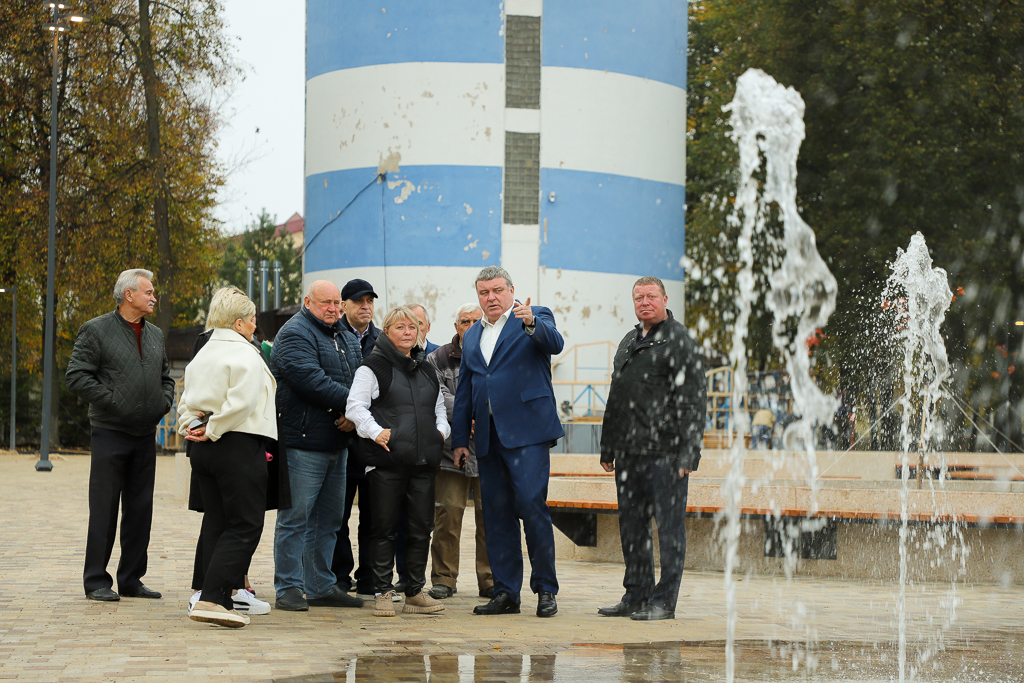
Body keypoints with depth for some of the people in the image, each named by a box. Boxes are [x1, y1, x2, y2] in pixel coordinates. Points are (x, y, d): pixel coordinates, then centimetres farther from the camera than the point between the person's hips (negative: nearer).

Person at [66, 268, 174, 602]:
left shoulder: (155, 334, 15)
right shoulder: (96, 330, -4)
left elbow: (166, 376, 26)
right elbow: (77, 376, -10)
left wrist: (164, 402, 7)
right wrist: (113, 401, -15)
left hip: (146, 435, 6)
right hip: (110, 433, -6)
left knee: (140, 509, 7)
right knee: (104, 509, -3)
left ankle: (131, 579, 15)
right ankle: (96, 581, 3)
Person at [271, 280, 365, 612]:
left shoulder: (346, 338, 19)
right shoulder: (294, 334, -8)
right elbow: (311, 380, -20)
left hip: (337, 442, 8)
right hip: (304, 442, -8)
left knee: (328, 519, 13)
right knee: (296, 518, -5)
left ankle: (321, 587, 21)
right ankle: (288, 588, 0)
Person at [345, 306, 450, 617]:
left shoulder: (426, 369, 20)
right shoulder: (373, 367, 1)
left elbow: (439, 407, 28)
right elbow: (355, 406, -5)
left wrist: (441, 430, 10)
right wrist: (375, 431, -17)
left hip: (423, 462, 5)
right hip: (387, 460, -5)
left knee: (421, 527, 5)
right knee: (385, 528, -2)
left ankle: (415, 592, 13)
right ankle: (383, 593, 4)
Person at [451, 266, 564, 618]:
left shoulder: (536, 318, 4)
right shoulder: (472, 336, 20)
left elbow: (554, 342, -19)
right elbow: (464, 391, 23)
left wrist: (531, 323, -38)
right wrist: (459, 440, 18)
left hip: (526, 432, -6)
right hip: (487, 437, 6)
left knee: (532, 506, -12)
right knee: (496, 514, 6)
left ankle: (546, 589, -3)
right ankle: (506, 593, 12)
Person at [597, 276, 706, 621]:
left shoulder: (680, 341, -4)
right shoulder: (628, 342, 19)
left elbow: (692, 401, -9)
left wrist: (688, 453, -16)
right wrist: (608, 448, 19)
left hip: (665, 453, -7)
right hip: (628, 453, 7)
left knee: (669, 525, -3)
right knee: (632, 526, 10)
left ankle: (664, 601, 1)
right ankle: (636, 595, 18)